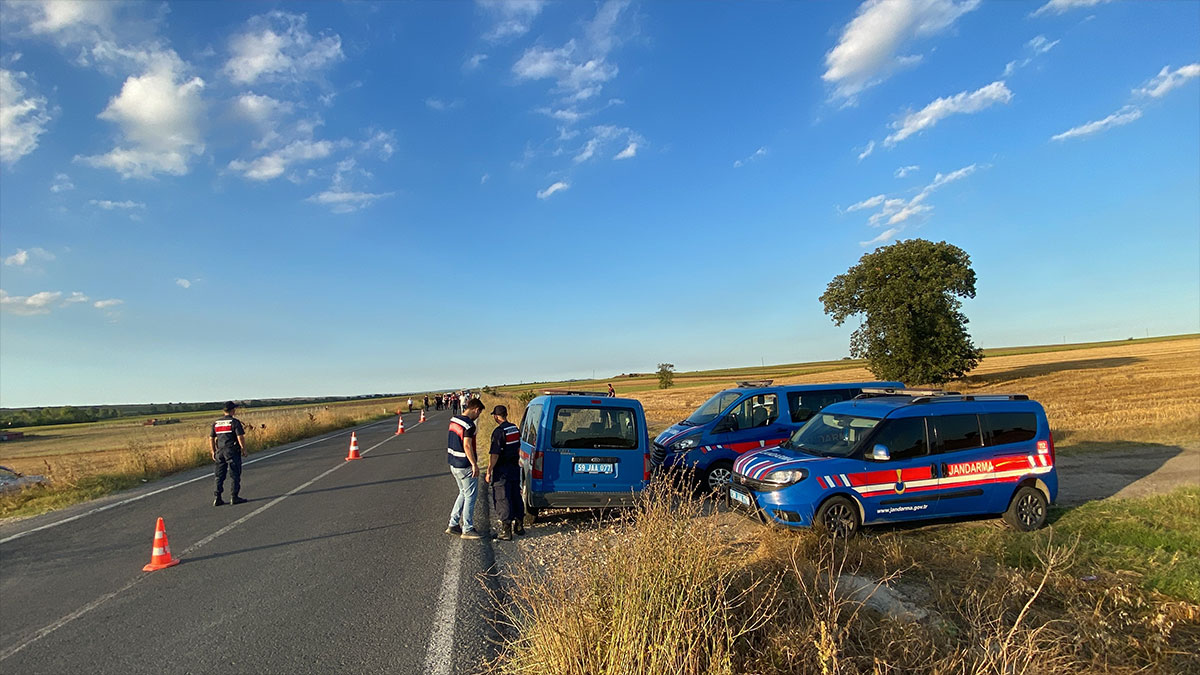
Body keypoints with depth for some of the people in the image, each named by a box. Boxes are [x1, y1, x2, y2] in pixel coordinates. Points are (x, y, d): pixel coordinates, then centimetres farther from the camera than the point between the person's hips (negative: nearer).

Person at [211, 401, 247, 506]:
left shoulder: (216, 422, 9)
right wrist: (244, 449, -5)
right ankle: (235, 497, 2)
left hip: (220, 452, 6)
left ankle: (218, 498, 10)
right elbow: (240, 437, -15)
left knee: (219, 476, 10)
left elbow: (211, 438, 12)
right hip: (232, 452, -6)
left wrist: (214, 451, 19)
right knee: (235, 475, 1)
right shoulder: (235, 422, -9)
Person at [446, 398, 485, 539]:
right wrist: (474, 464, -19)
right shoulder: (469, 425, -20)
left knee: (463, 494, 21)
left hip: (454, 464, 9)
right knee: (470, 497, 3)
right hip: (465, 466, -9)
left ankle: (453, 525, 22)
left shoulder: (453, 420, 8)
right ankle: (467, 529, 9)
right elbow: (467, 446, -25)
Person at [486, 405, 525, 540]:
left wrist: (489, 471, -15)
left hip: (502, 470, -8)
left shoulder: (499, 431, -19)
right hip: (515, 468, 8)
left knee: (502, 499, -1)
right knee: (516, 496, 16)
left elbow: (494, 454, -21)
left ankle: (506, 531, 2)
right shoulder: (515, 429, 8)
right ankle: (519, 526, 26)